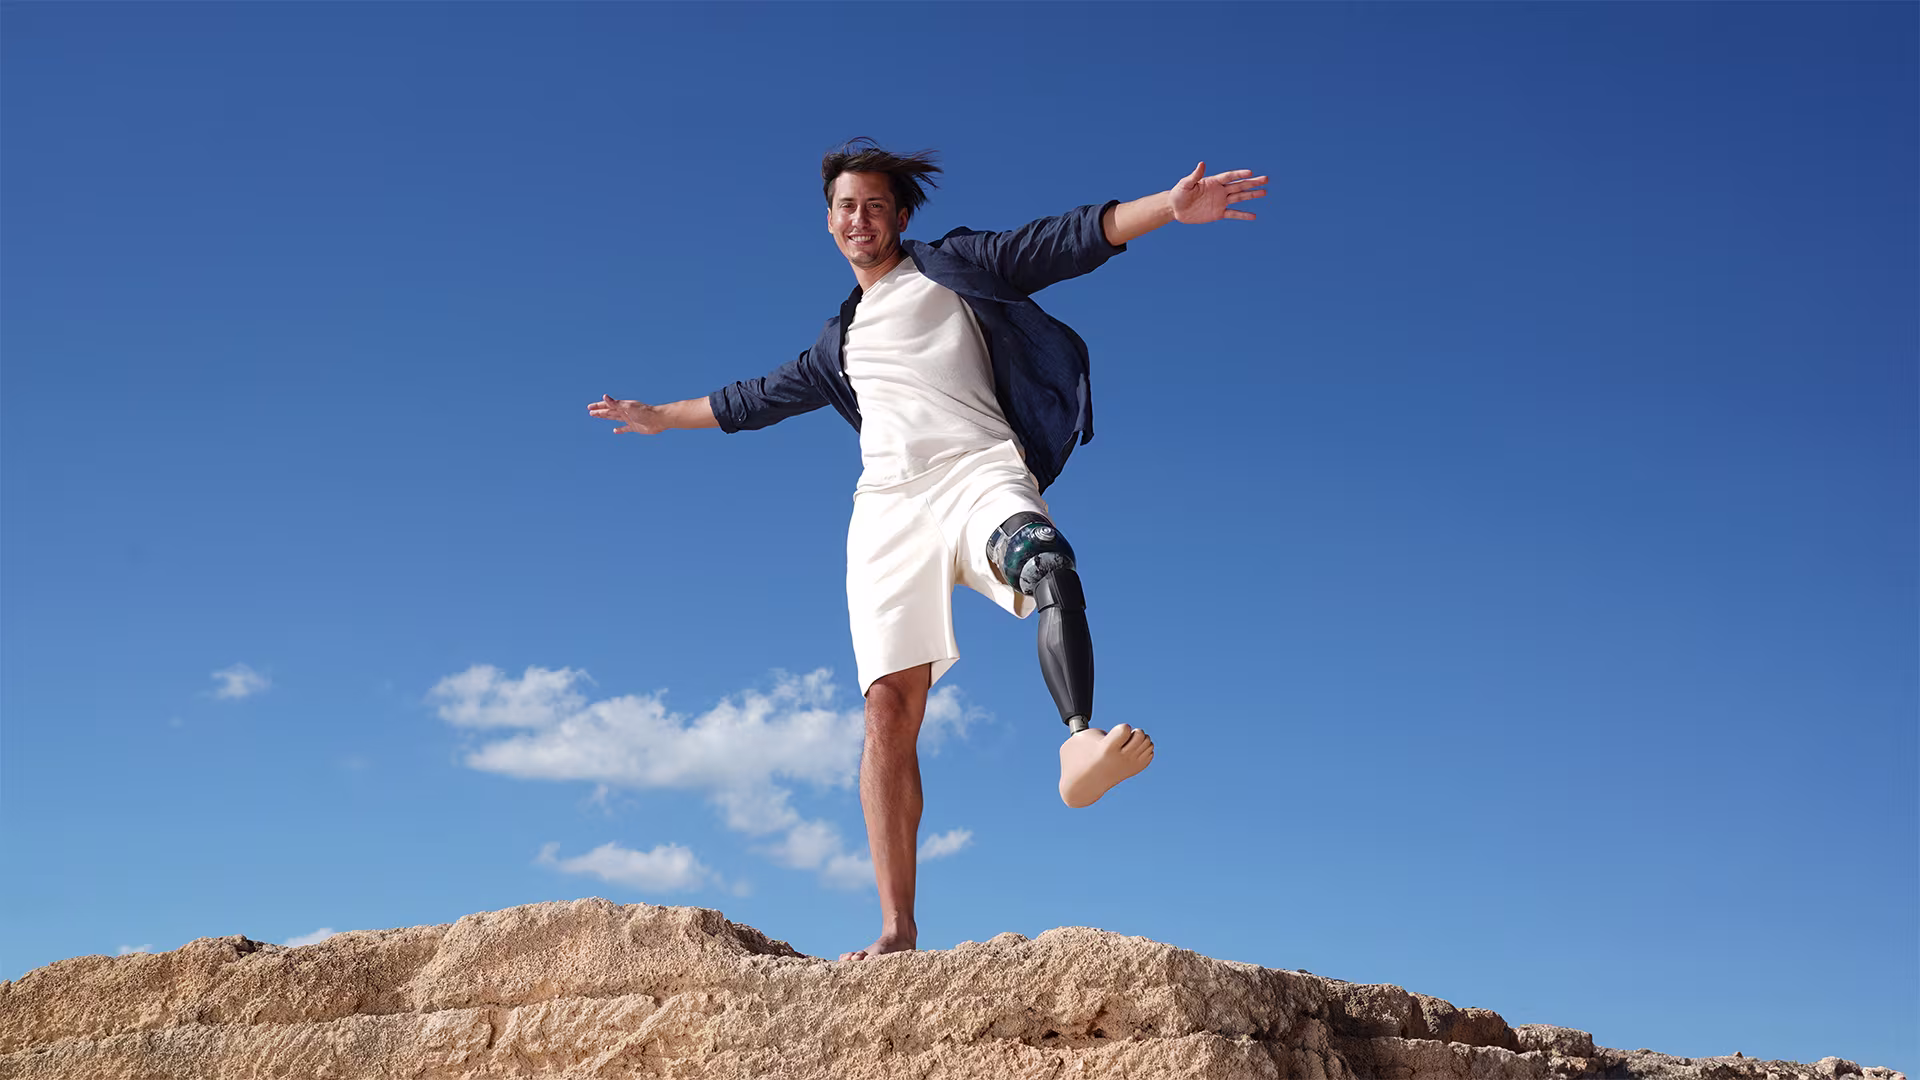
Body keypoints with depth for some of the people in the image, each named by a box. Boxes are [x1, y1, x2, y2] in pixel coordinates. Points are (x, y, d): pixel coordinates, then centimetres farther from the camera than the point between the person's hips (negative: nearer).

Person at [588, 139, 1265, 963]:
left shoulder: (954, 268, 18)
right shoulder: (842, 340, 30)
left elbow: (1063, 243, 7)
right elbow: (762, 398, 44)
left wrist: (1172, 207, -6)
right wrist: (661, 416, 54)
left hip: (977, 470, -3)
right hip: (887, 505, 3)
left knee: (1045, 560, -39)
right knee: (888, 706, -10)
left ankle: (1079, 741, -63)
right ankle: (896, 931, -14)